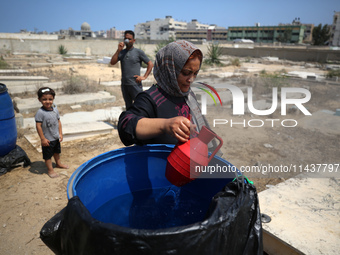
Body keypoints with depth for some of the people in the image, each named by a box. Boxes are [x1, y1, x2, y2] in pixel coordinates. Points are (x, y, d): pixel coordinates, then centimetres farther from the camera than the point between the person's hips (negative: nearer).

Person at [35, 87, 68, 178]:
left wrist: (60, 134, 4)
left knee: (57, 151, 27)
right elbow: (38, 126, -21)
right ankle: (50, 170, 22)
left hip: (56, 137, 7)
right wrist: (43, 139, -20)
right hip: (47, 139, -6)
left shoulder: (55, 109, -3)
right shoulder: (40, 112, -22)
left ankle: (58, 163, 48)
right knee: (48, 155, 8)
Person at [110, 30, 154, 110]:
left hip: (135, 84, -4)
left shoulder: (138, 52, 0)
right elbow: (112, 62, -1)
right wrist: (118, 50, -7)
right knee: (128, 106, 14)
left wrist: (144, 77, -10)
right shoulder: (121, 52, 11)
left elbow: (150, 64, -1)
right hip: (124, 84, 5)